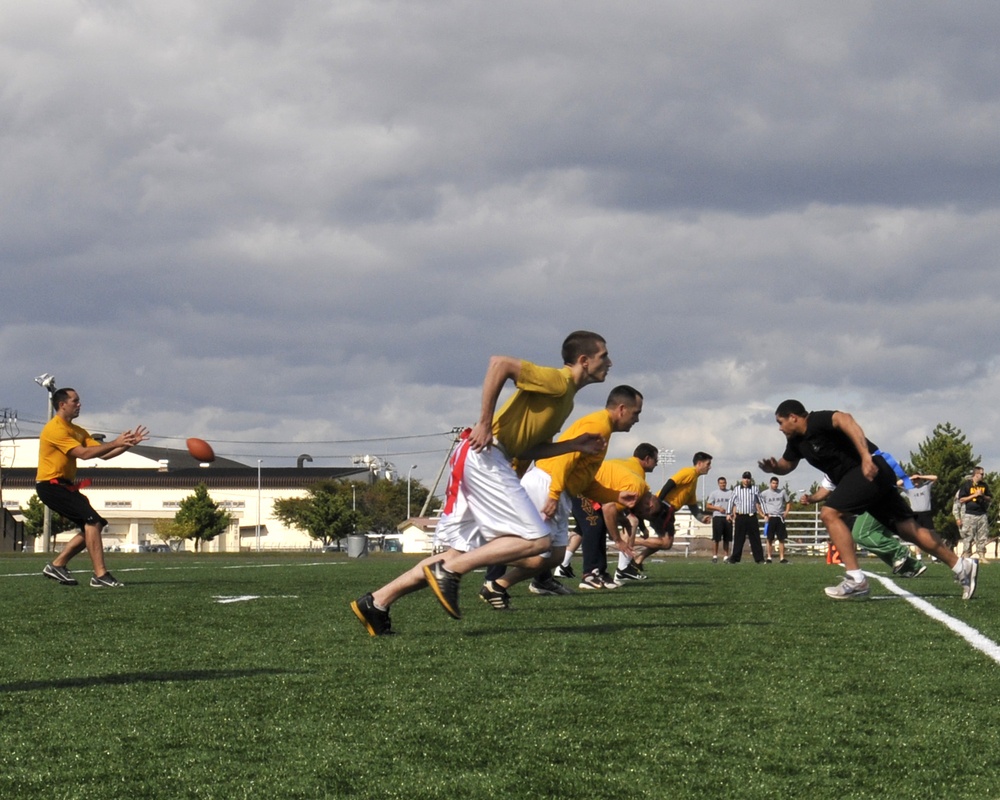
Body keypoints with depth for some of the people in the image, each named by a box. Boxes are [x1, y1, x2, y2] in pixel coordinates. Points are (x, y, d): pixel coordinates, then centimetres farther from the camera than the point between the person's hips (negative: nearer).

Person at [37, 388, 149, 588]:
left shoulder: (77, 431, 15)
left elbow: (103, 454, 9)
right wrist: (115, 443, -22)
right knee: (92, 520, -20)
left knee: (93, 526, 6)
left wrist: (127, 444, -4)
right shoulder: (55, 429, -15)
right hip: (51, 485, -10)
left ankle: (57, 565, 13)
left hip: (64, 485, 10)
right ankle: (100, 575, -22)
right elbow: (83, 453, -23)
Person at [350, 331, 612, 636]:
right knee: (537, 540, -13)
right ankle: (447, 571, -14)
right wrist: (485, 423, -22)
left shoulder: (565, 398, 22)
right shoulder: (557, 381, -8)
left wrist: (575, 446, 15)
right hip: (485, 455, -10)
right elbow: (500, 364, -21)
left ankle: (377, 602, 8)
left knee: (458, 555, 9)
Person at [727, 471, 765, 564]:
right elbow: (731, 501, 11)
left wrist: (764, 514, 8)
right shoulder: (737, 489, 7)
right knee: (738, 539, 2)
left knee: (755, 539, 1)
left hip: (752, 517, 0)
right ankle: (735, 558, 8)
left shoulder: (754, 489, 7)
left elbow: (760, 502, 11)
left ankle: (759, 558, 4)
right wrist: (729, 514, 6)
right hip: (740, 517, 0)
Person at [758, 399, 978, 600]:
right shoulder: (796, 441, 16)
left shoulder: (816, 421, -13)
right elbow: (787, 464, 31)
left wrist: (866, 456, -40)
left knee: (830, 514, -17)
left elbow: (844, 420, -31)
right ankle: (961, 566, 9)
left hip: (870, 470, -10)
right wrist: (774, 467, 6)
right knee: (908, 528, 7)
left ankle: (856, 579, -20)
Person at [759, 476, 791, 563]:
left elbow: (788, 502, 20)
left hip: (780, 517, 2)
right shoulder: (764, 493, 1)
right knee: (769, 539, -2)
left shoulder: (782, 492, 9)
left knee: (781, 539, 2)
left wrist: (786, 511, 5)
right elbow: (759, 504, 5)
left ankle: (782, 558, 5)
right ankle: (768, 557, 2)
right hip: (770, 517, -2)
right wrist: (764, 514, -4)